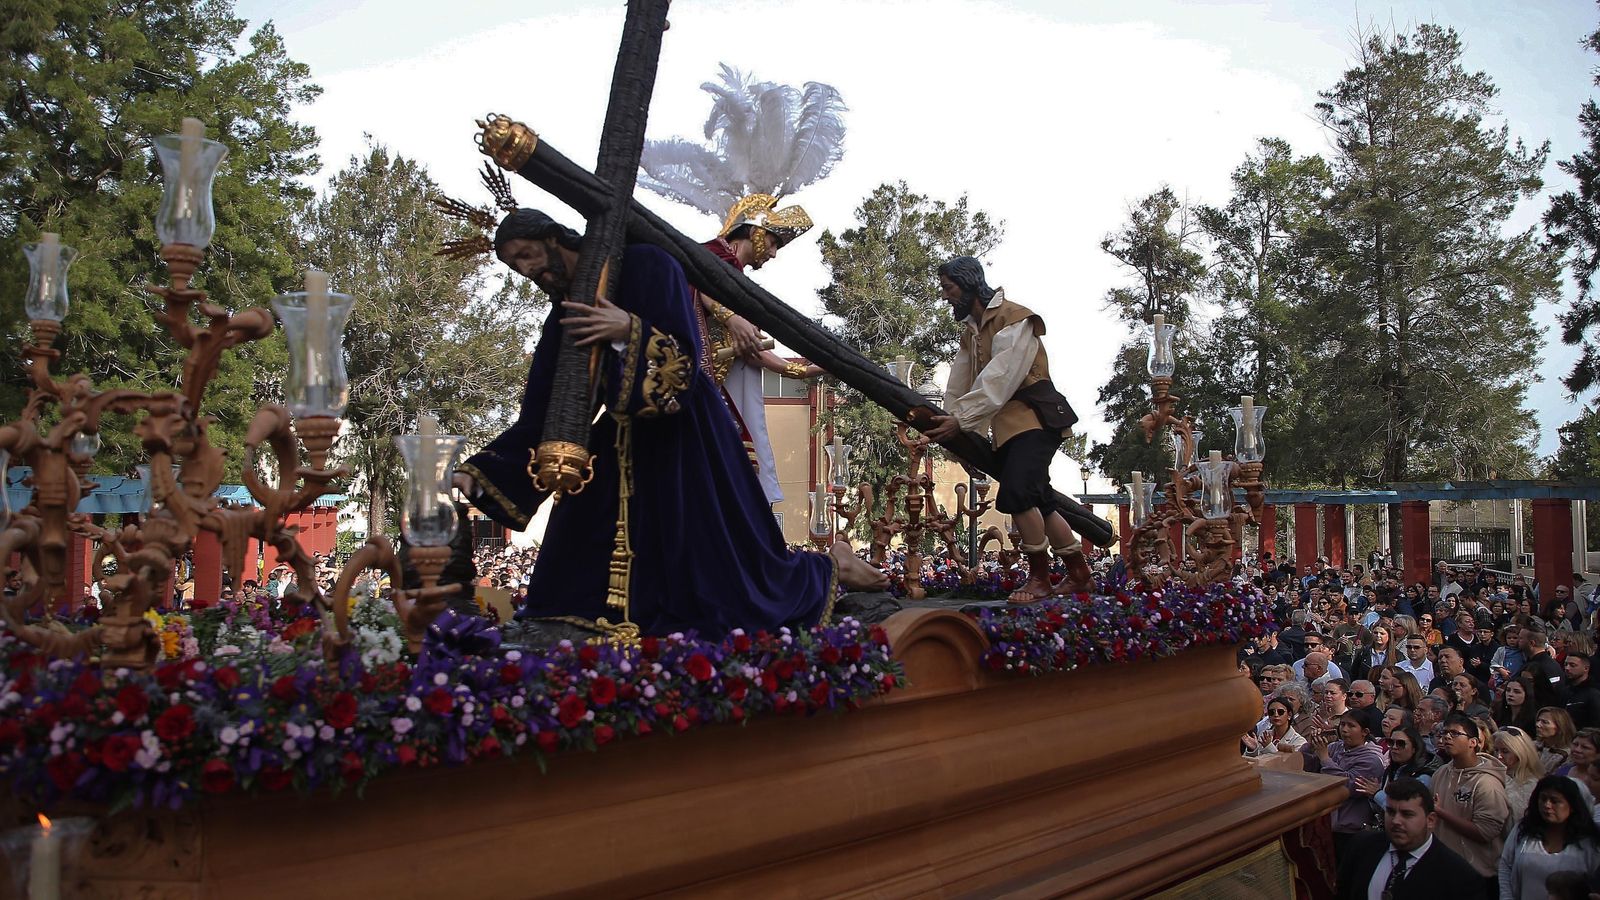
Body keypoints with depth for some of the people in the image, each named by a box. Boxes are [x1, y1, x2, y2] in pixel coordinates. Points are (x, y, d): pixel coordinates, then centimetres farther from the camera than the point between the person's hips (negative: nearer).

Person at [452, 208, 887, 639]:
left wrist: (631, 331, -35)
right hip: (623, 445, 7)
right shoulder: (562, 321, 5)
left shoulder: (644, 266, -12)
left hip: (686, 437, -6)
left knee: (729, 564, 0)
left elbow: (687, 356, -19)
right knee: (576, 571, 6)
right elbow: (536, 422, 2)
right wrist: (474, 474, -8)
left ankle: (832, 566, 25)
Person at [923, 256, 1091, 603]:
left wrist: (961, 421, -24)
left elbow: (999, 379, -21)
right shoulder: (971, 331, 20)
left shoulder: (1014, 318, -10)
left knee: (1017, 494, -23)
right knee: (1039, 501, 10)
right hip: (1007, 427, 9)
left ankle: (1039, 577, -10)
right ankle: (1079, 574, 22)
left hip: (1034, 418, -9)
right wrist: (947, 426, 6)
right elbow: (957, 388, 17)